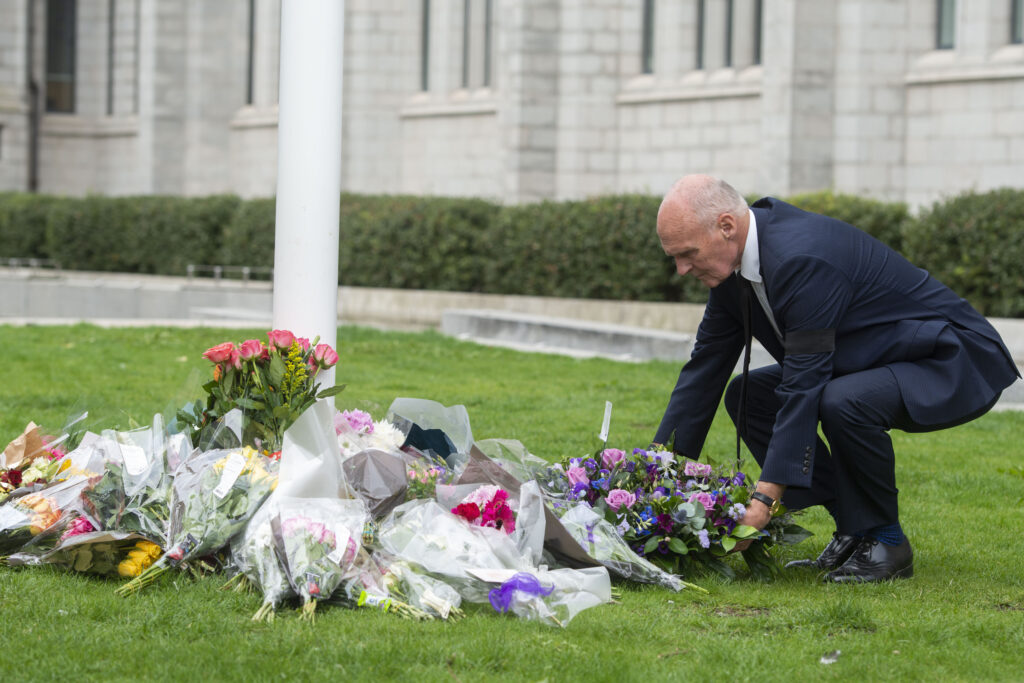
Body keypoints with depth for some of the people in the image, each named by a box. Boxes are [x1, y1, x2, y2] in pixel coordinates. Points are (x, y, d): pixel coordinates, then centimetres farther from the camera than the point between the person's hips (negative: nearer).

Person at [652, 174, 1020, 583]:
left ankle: (884, 541, -12)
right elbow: (707, 365, 6)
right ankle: (853, 532, 4)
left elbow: (803, 384, -30)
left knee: (841, 402, -36)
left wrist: (768, 496, -29)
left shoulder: (802, 258, -31)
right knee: (747, 395, 3)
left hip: (956, 366, -10)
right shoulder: (735, 259, -2)